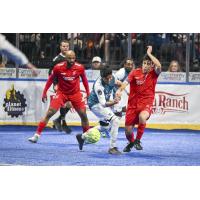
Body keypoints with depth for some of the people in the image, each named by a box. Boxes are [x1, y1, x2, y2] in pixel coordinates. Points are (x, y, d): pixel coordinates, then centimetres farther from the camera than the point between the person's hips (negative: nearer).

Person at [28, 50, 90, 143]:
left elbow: (84, 79, 5)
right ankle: (37, 135, -9)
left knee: (83, 115, 1)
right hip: (61, 93, -1)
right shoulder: (58, 67, -16)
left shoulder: (80, 68, -13)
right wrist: (44, 92, 1)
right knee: (49, 113, -12)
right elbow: (51, 79, -1)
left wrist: (88, 93, 7)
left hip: (75, 93, 1)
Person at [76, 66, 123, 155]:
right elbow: (103, 103, -37)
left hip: (104, 102, 9)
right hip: (96, 104, -9)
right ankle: (112, 147, -17)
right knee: (115, 120, -24)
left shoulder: (111, 78, -15)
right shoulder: (98, 85, -34)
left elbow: (117, 82, 13)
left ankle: (82, 137, 41)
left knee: (105, 126, 26)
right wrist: (113, 102, -53)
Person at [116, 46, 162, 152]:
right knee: (128, 131, 1)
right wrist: (120, 89, -38)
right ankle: (131, 142, 39)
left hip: (146, 104, -2)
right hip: (133, 104, 2)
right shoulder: (135, 72, -3)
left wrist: (149, 53, -16)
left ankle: (137, 141, -14)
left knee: (142, 117, -37)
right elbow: (126, 81, -18)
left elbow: (159, 66, -25)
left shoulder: (154, 74, -3)